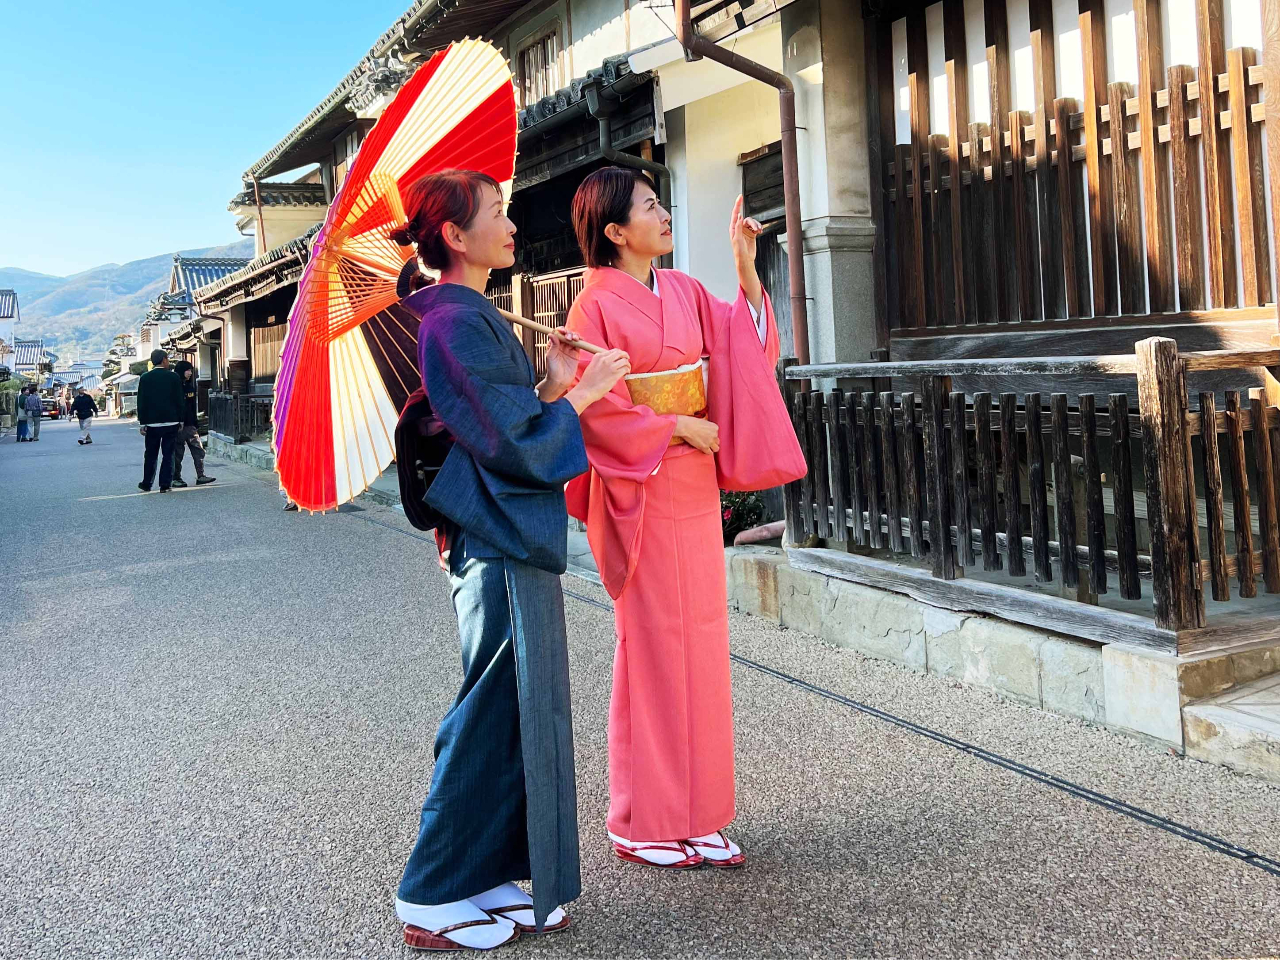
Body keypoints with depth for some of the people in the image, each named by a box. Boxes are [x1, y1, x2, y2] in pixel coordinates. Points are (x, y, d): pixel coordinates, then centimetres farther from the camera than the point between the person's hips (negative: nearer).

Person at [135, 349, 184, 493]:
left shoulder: (144, 378, -1)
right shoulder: (174, 377, -4)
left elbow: (141, 402, -1)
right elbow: (179, 400, -1)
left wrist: (142, 423, 4)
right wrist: (180, 420, 7)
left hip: (152, 423, 1)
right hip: (171, 422, -1)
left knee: (150, 454, 12)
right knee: (168, 454, 3)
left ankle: (146, 484, 17)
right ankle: (165, 485, 1)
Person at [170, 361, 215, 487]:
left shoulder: (190, 387, 14)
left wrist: (196, 424, 16)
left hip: (190, 425, 6)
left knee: (198, 450, -2)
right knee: (177, 453, 1)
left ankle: (200, 476, -4)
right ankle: (176, 478, 9)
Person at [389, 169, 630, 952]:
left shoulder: (472, 318, 15)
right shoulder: (456, 323, -16)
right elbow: (511, 443, -19)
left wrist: (554, 386, 7)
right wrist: (581, 393, -8)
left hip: (510, 542, 10)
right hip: (500, 547, -10)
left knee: (515, 717, 15)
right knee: (494, 722, -1)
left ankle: (494, 880, 27)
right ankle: (433, 900, 12)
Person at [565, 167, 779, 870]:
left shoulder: (684, 292, 11)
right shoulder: (597, 305, -9)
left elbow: (748, 343, 9)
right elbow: (595, 412, -14)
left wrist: (745, 266, 1)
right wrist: (681, 426, -12)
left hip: (694, 488, 7)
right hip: (640, 492, -7)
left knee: (701, 640, 9)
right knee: (651, 644, -1)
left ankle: (695, 814, 21)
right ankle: (642, 823, 14)